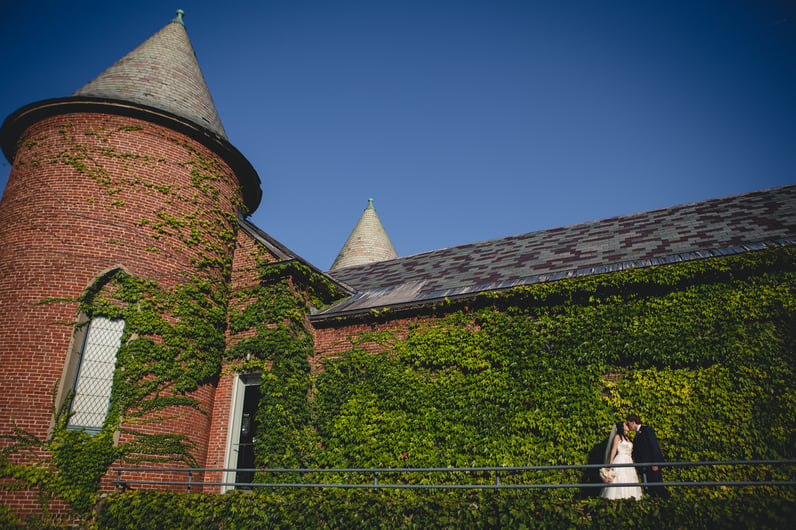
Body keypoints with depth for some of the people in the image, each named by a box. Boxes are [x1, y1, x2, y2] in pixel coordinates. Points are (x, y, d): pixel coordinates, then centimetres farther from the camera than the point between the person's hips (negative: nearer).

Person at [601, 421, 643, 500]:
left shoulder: (627, 438, 20)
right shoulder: (617, 436, 2)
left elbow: (630, 451, 20)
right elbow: (614, 450, -3)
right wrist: (610, 463, -9)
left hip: (628, 461, 7)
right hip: (620, 461, -7)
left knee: (629, 480, -3)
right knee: (619, 480, -12)